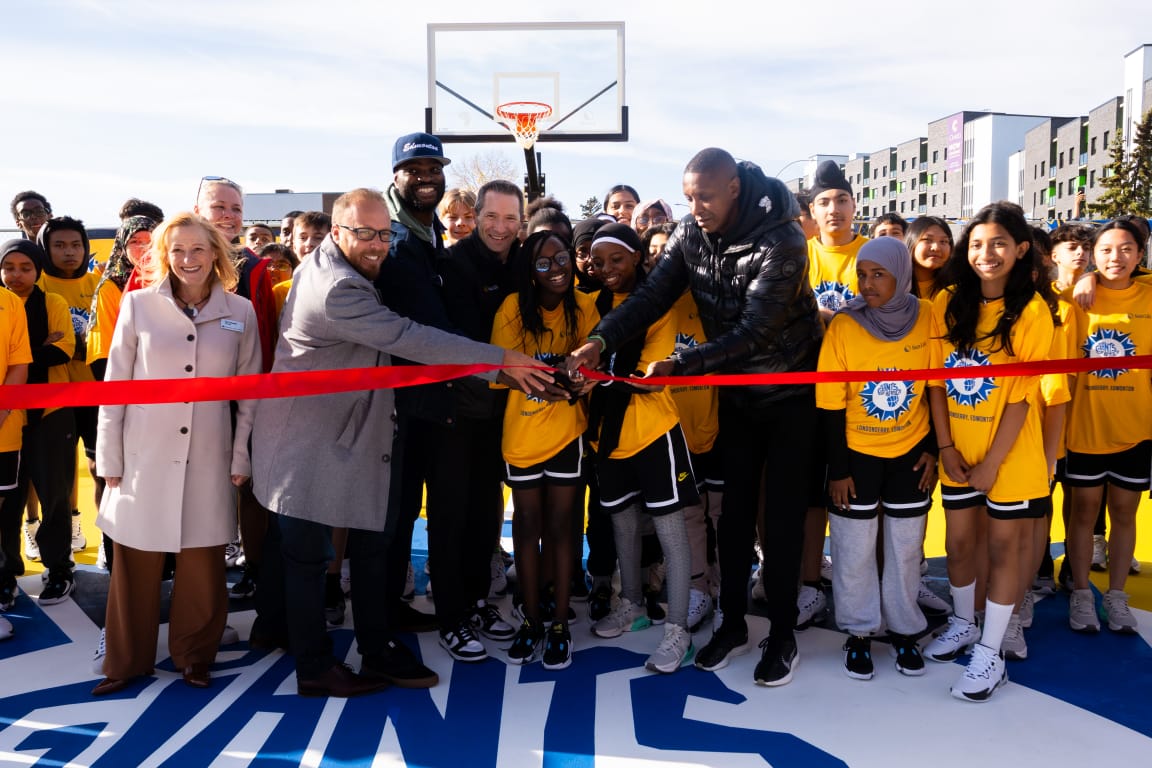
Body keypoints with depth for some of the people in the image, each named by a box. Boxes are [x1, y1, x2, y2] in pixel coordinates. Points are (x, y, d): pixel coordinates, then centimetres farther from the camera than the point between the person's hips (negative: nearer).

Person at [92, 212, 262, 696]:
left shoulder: (239, 312, 2)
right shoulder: (139, 304, 0)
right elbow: (114, 385, 2)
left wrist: (242, 457, 3)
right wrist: (109, 460, 0)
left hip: (208, 460, 1)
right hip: (144, 456, 0)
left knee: (202, 564, 7)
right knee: (136, 564, 7)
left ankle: (194, 656, 26)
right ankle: (128, 660, 25)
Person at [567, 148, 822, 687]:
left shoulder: (780, 239, -24)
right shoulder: (689, 236, -6)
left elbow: (756, 330, -29)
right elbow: (651, 295, -15)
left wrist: (678, 364, -33)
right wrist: (601, 340, -30)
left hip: (791, 390, -5)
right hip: (736, 392, 5)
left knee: (782, 516, 1)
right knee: (734, 511, 10)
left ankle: (782, 635, 16)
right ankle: (732, 623, 23)